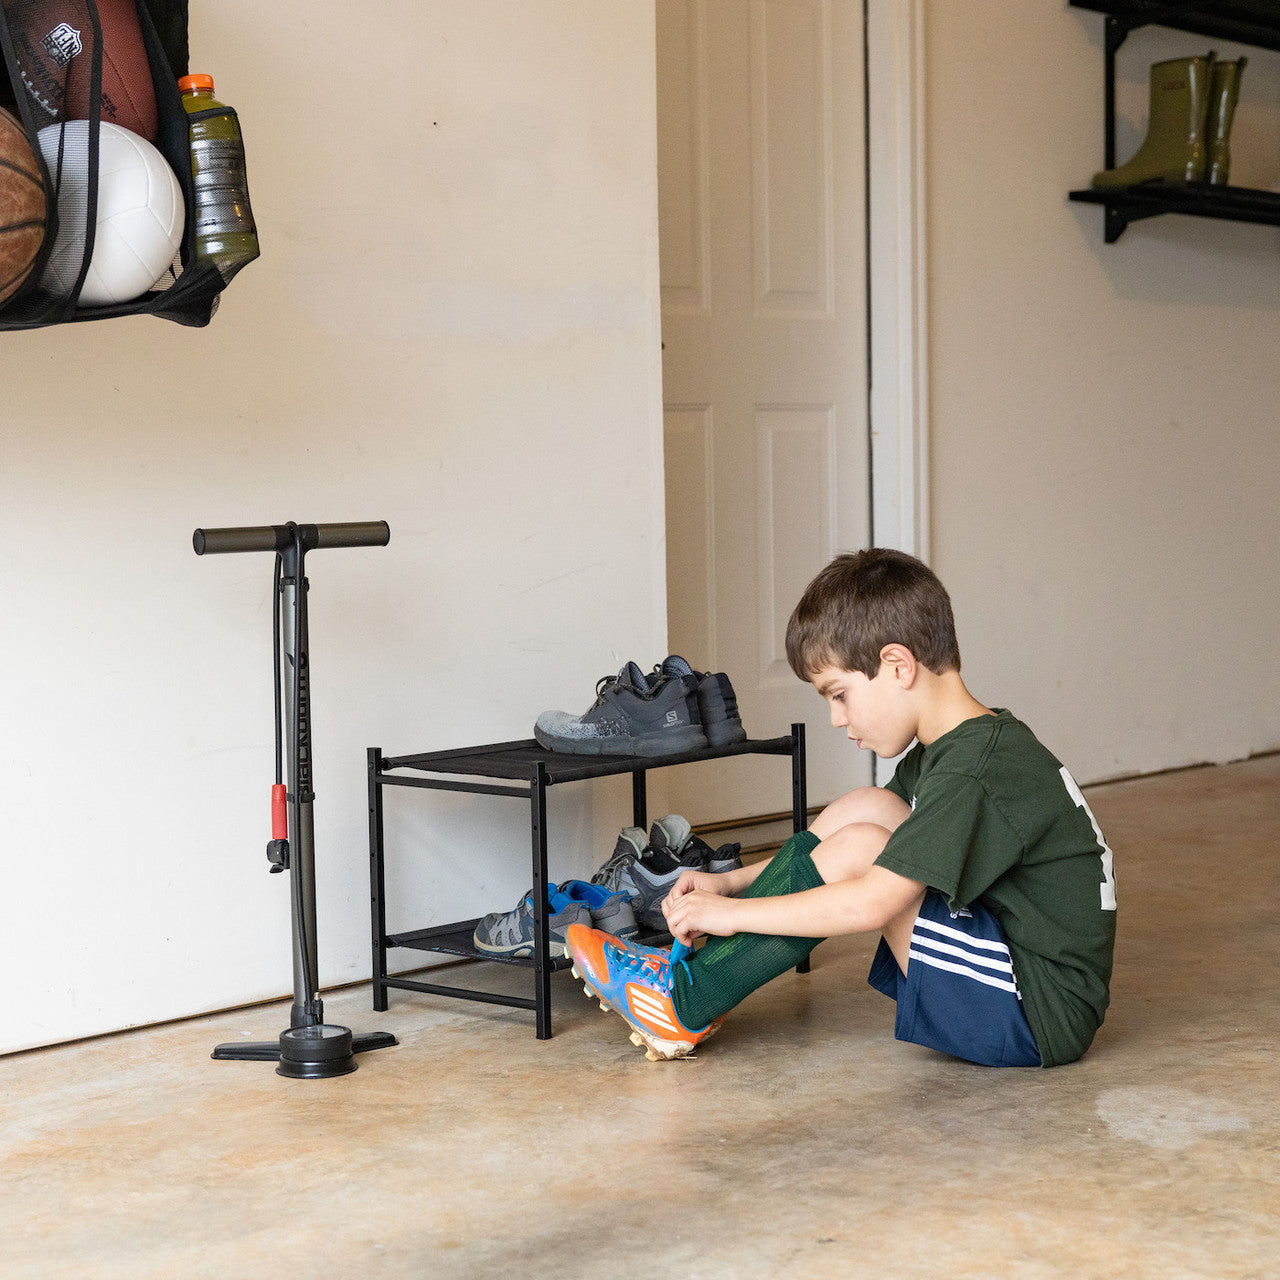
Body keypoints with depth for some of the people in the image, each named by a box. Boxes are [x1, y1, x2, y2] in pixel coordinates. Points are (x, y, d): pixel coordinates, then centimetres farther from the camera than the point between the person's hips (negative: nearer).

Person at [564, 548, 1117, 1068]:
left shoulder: (978, 770, -22)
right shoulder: (952, 748, 9)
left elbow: (869, 905, -26)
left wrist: (729, 911, -15)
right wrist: (730, 882, 8)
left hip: (1046, 1016, -10)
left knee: (859, 846, -19)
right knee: (867, 809, 2)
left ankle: (684, 1004, -6)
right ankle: (698, 965, 2)